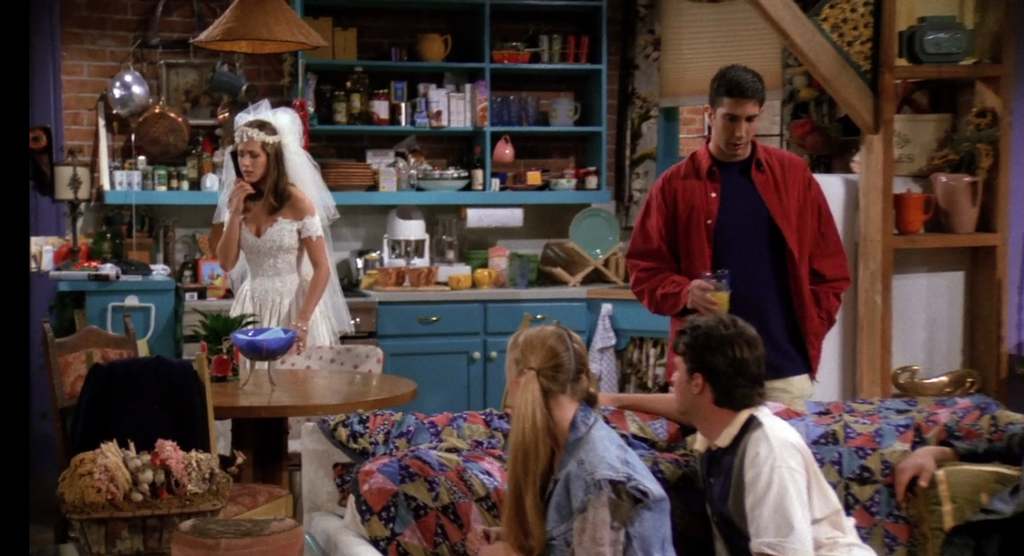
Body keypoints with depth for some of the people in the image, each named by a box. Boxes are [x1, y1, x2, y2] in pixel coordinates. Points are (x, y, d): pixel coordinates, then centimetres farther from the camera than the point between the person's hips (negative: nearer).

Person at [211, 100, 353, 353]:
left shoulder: (296, 201, -12)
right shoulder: (240, 201, 4)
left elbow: (322, 269, -13)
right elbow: (226, 264, 0)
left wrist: (301, 322, -20)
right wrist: (235, 213, -10)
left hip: (293, 302, -4)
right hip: (252, 305, 4)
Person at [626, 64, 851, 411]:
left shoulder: (794, 174, 6)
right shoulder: (675, 185, 2)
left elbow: (829, 266, 9)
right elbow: (645, 270, 3)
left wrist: (811, 330, 1)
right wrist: (685, 293, -16)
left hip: (786, 367, 1)